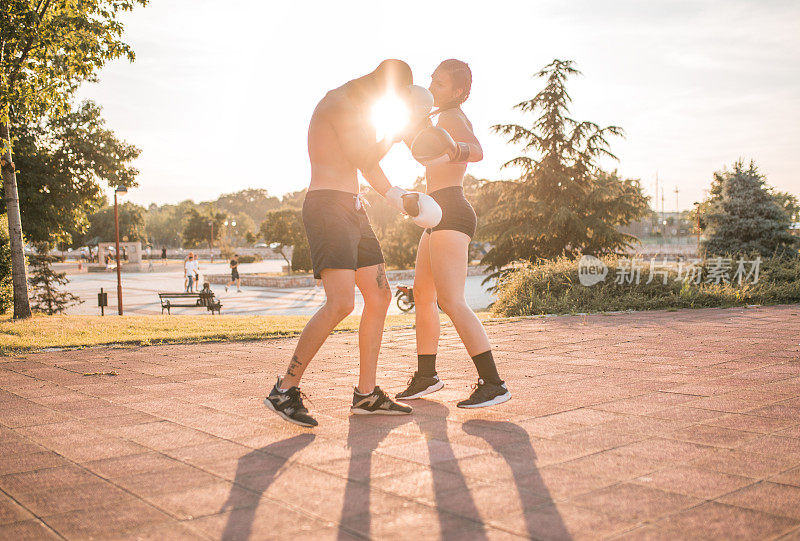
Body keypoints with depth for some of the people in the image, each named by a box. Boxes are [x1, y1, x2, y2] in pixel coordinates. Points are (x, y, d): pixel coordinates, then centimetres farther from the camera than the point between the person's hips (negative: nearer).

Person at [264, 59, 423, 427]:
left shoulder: (355, 109, 23)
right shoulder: (340, 101, -7)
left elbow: (368, 164, 30)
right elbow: (363, 158, -10)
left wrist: (399, 200, 29)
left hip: (352, 211, 11)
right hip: (327, 208, -11)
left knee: (380, 298, 8)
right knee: (341, 303, -22)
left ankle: (366, 394, 12)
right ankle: (285, 391, -12)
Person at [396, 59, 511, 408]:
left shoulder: (452, 117, -10)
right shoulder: (447, 119, 19)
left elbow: (477, 152, -32)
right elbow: (428, 159, 37)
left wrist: (454, 149, -51)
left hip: (451, 215, -11)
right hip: (441, 219, 11)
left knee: (451, 302, -18)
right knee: (422, 294, 17)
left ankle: (493, 383, -18)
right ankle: (426, 376, 27)